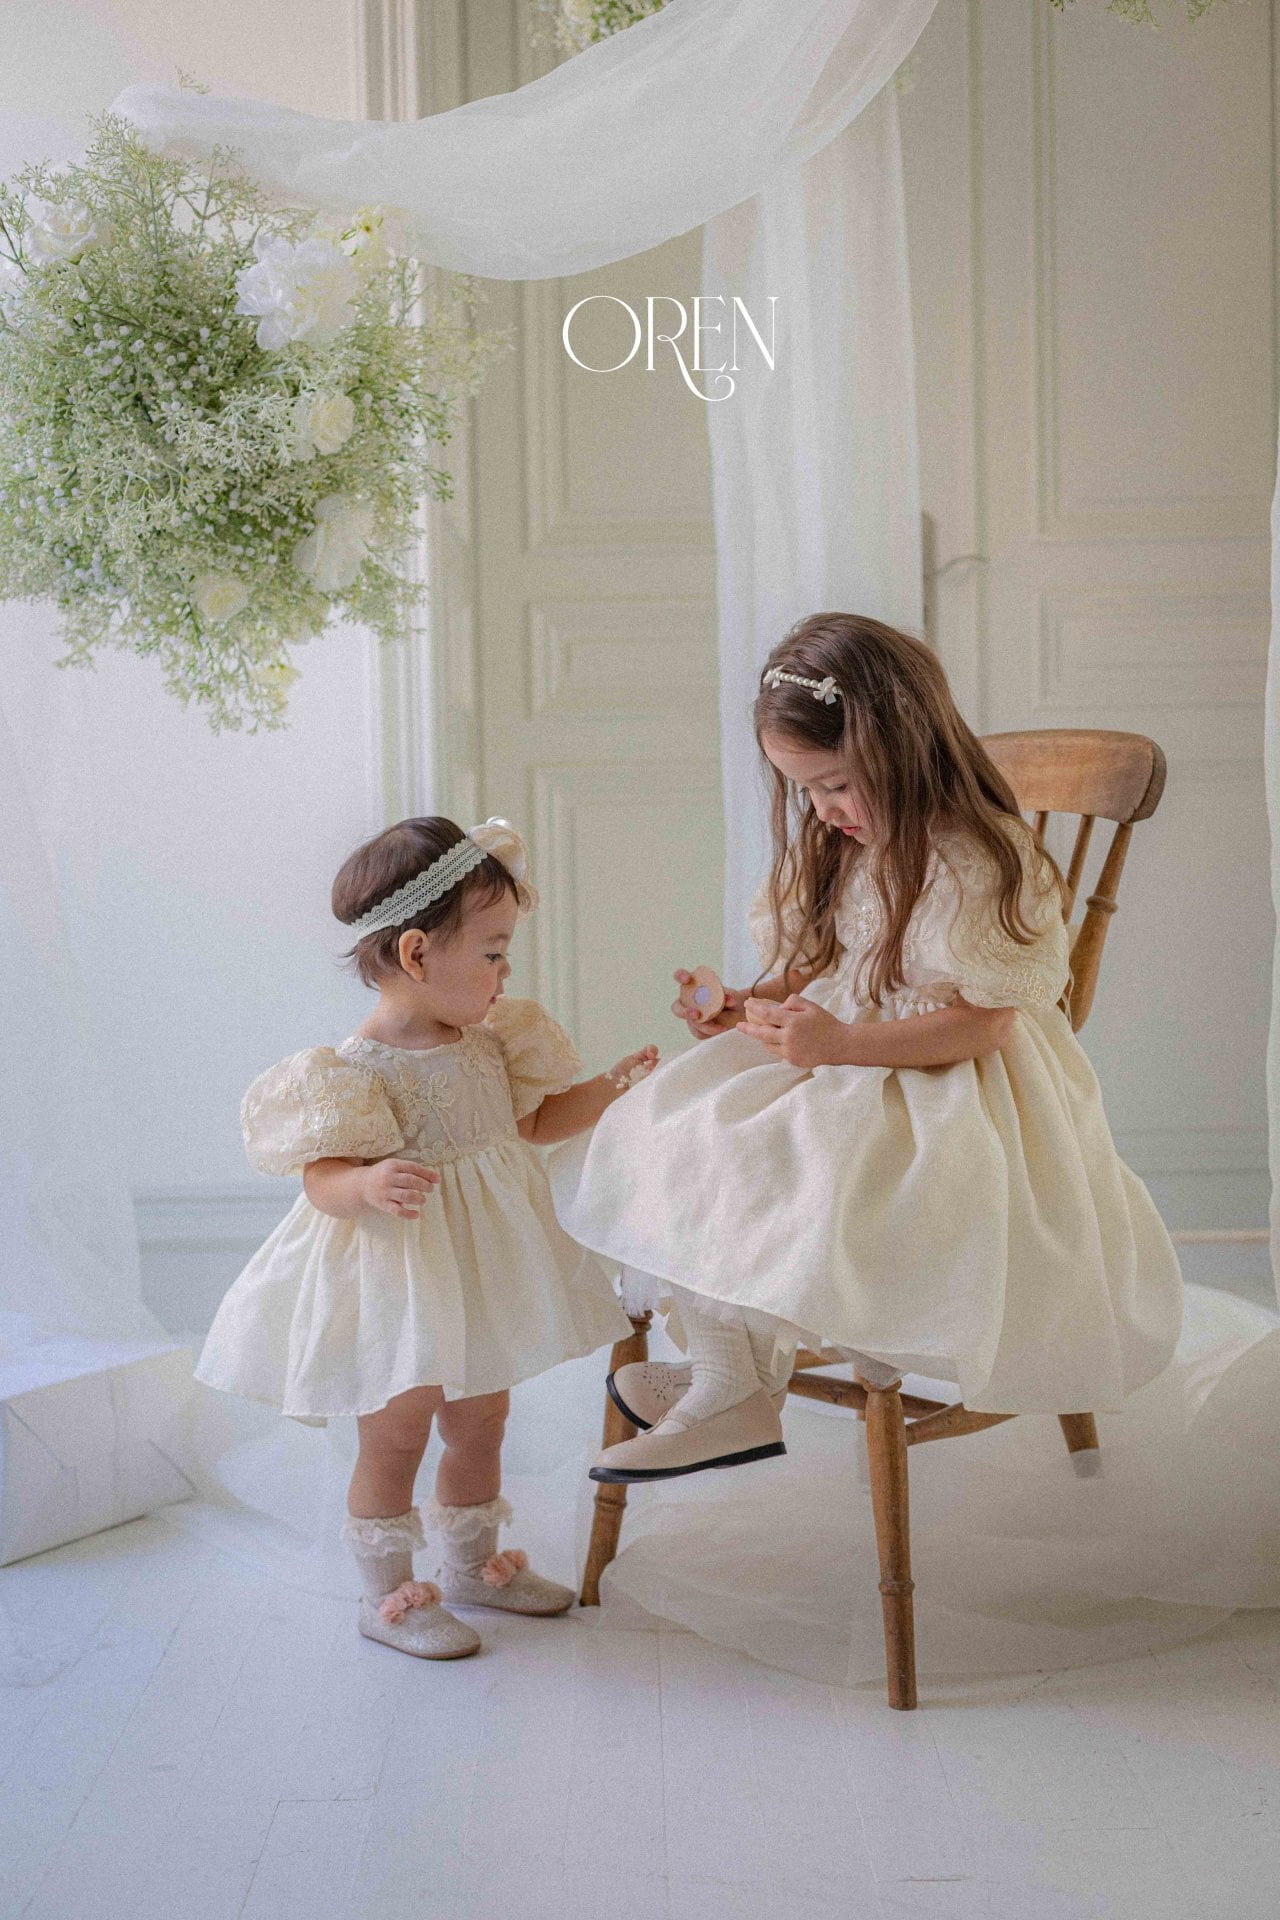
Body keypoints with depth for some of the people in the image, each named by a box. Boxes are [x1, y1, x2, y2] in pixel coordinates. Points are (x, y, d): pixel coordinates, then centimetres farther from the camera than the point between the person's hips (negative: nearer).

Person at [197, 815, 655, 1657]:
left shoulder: (486, 1042, 1)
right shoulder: (359, 1072, -22)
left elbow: (532, 1122, 16)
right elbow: (324, 1178, -23)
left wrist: (611, 1089, 7)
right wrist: (371, 1187, -43)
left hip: (478, 1276, 8)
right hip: (397, 1282, -8)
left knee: (481, 1422, 20)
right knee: (395, 1437, 6)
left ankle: (474, 1563, 40)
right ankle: (388, 1594, 24)